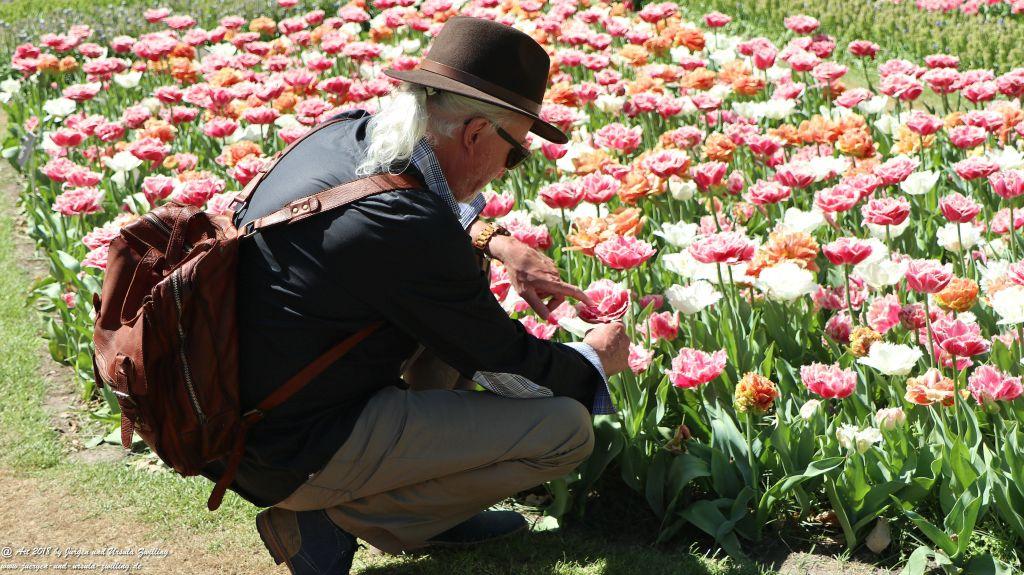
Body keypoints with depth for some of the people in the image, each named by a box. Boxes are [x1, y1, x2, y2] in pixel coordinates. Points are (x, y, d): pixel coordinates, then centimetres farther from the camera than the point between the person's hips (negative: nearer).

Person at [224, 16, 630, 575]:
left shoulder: (343, 132, -2)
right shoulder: (410, 233, -27)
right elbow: (506, 361, -11)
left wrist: (498, 244, 10)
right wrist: (595, 359, 9)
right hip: (293, 462, -9)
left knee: (460, 296, 20)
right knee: (567, 429, -11)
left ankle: (431, 493, 20)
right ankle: (338, 518, -3)